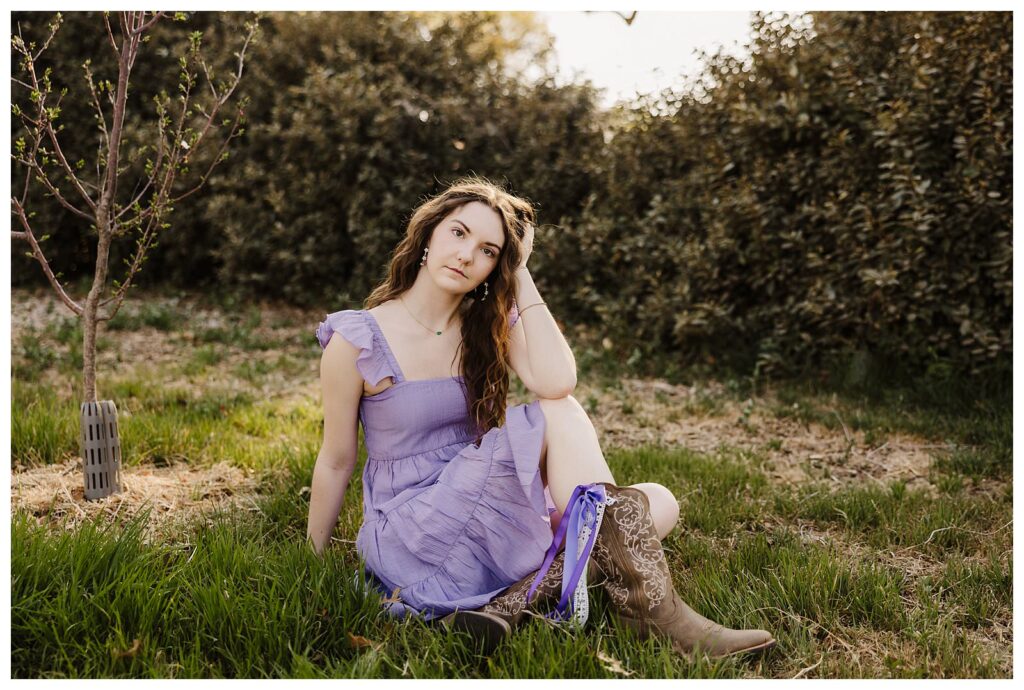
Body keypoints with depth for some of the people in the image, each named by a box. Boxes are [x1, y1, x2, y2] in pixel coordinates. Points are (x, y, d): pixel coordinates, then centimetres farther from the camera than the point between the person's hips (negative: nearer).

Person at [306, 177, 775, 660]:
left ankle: (511, 604, -27)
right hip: (412, 538, -6)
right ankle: (650, 604, -29)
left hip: (488, 516, 6)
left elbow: (557, 382, -18)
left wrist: (520, 274, -13)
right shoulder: (357, 341, -11)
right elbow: (335, 462, -2)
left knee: (659, 503, -10)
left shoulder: (489, 323, 3)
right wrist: (314, 562, 7)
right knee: (558, 416, -24)